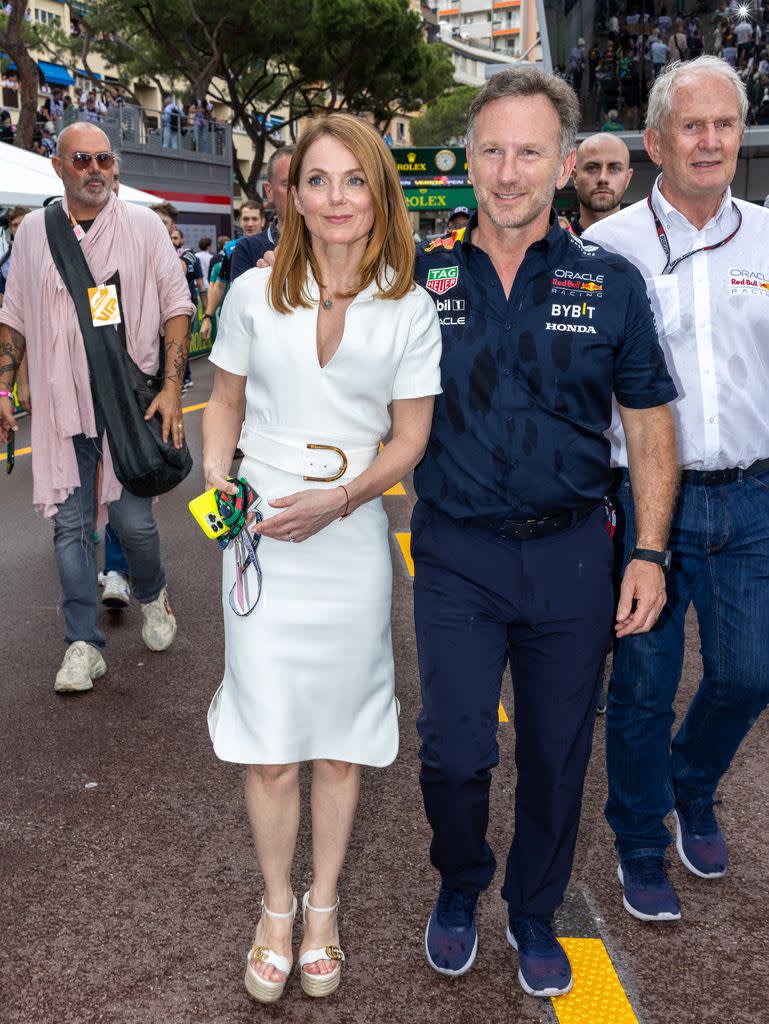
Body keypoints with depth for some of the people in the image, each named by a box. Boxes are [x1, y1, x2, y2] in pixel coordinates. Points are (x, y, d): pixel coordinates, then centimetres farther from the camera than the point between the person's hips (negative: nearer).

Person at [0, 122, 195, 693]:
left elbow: (176, 305, 1)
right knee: (71, 523, 3)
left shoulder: (143, 226, 1)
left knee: (133, 518, -2)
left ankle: (152, 594, 31)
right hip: (61, 404, 2)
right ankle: (83, 644, 13)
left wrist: (172, 387, -8)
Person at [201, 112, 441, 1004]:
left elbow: (410, 439, 0)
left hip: (351, 546, 0)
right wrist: (217, 484, -6)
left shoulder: (409, 310, -1)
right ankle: (276, 907, 27)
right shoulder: (253, 294, 1)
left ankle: (322, 905, 32)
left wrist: (338, 499, -15)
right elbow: (226, 402, 11)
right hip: (260, 544, 0)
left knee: (341, 738, 11)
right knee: (267, 746, 4)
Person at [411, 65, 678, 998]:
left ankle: (533, 913, 36)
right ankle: (459, 888, 33)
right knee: (454, 753, 1)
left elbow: (650, 428, 4)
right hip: (457, 554, 0)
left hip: (571, 554, 1)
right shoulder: (420, 279, 0)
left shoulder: (610, 284, 0)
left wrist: (648, 554, -1)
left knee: (557, 754, 12)